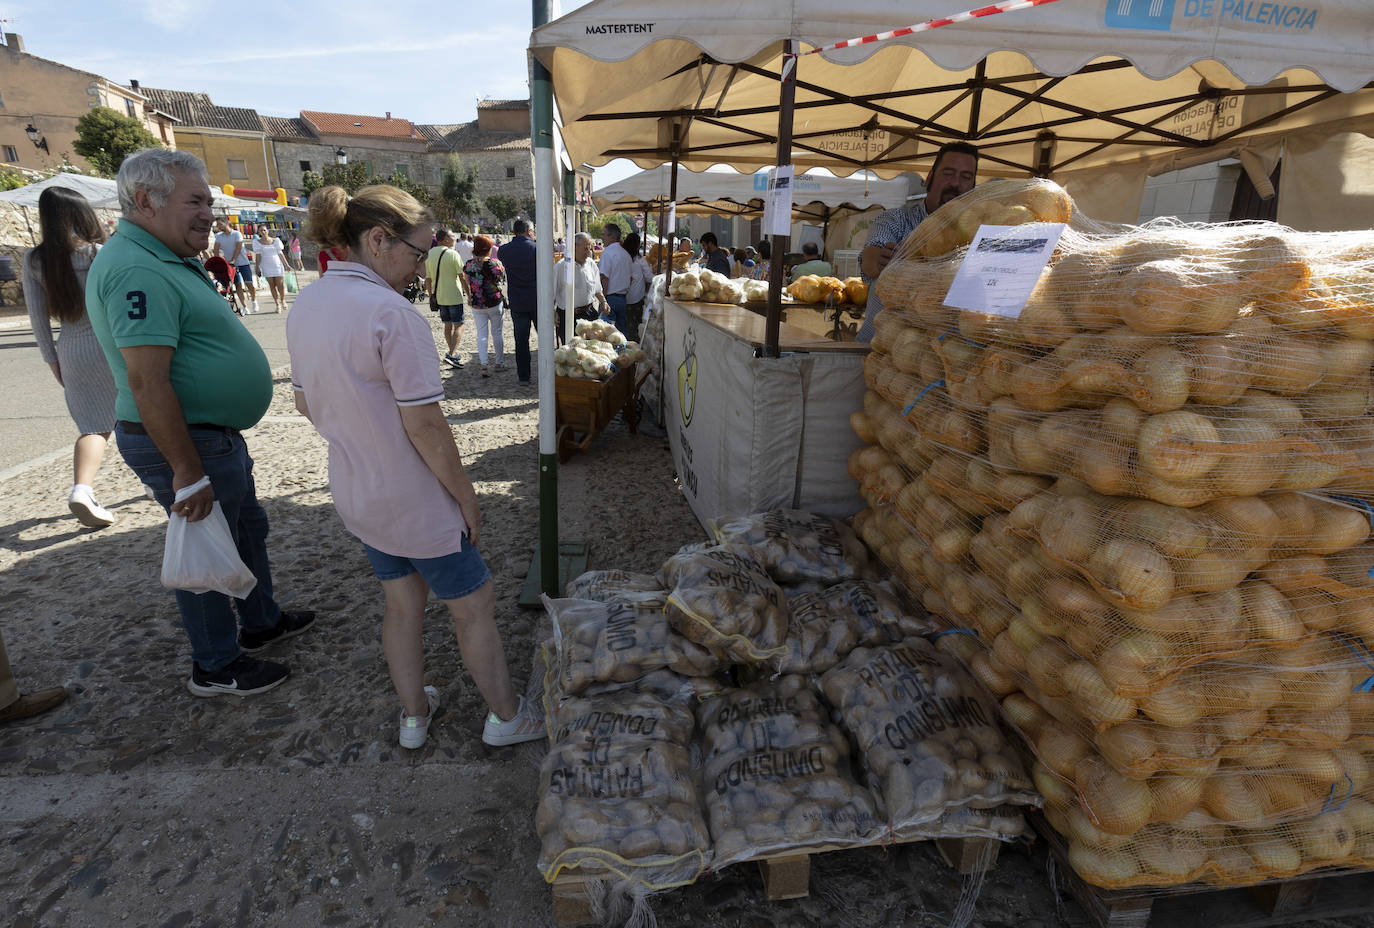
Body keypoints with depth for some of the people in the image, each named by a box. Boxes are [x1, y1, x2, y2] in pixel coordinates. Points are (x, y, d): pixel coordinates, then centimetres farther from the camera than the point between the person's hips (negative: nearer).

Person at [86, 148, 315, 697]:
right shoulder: (137, 270, -23)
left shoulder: (166, 261, 11)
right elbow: (147, 382, -28)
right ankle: (216, 668, 23)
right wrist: (188, 473, -27)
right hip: (187, 443, -10)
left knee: (248, 530, 23)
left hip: (217, 435, 10)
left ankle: (261, 623, 42)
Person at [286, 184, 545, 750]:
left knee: (402, 601, 23)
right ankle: (506, 716, 28)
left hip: (355, 492, 8)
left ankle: (413, 714, 40)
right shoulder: (392, 313, -25)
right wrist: (465, 494, -14)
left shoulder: (305, 305, 2)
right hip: (415, 502, -8)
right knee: (473, 607, 10)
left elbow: (305, 402, 11)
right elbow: (424, 425, -25)